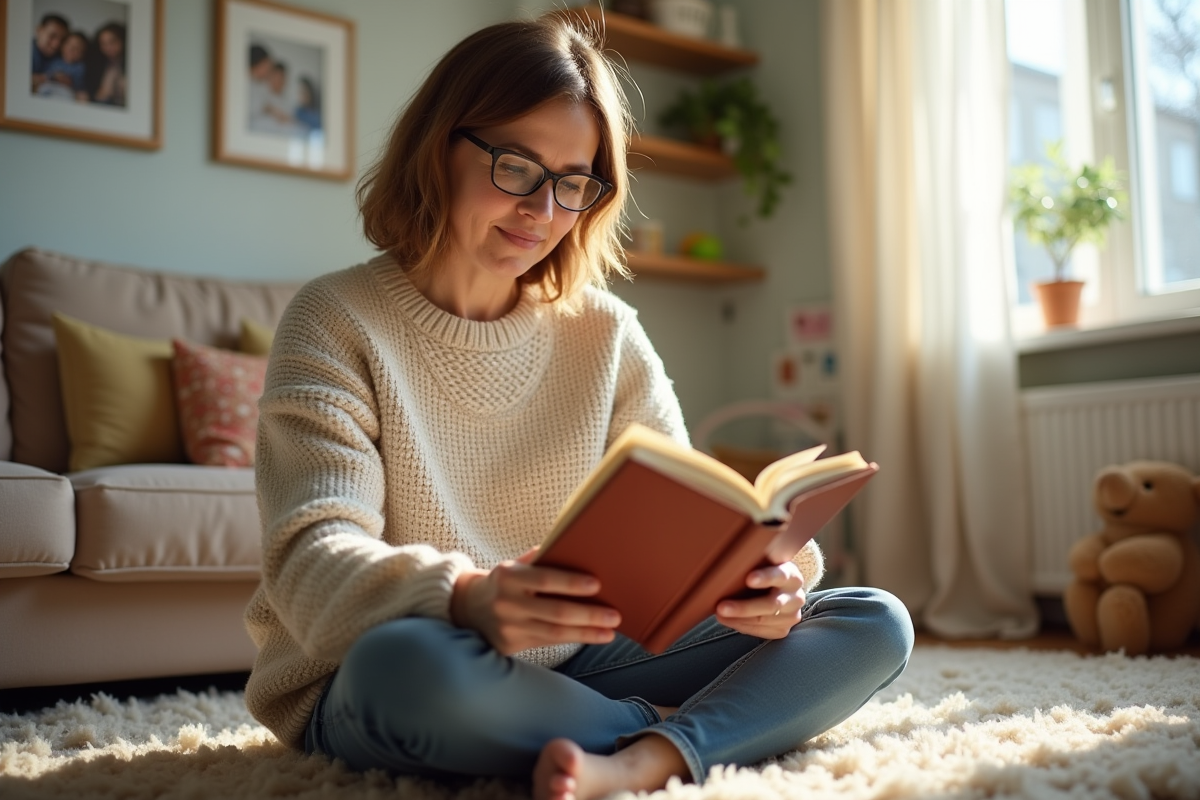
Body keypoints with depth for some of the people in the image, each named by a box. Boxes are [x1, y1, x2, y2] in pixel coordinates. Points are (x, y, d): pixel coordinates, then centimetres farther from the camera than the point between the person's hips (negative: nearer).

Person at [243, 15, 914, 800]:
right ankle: (706, 729, -17)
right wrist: (466, 600, -39)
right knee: (408, 661, -40)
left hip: (572, 669, 4)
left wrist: (762, 576, -22)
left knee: (875, 624, -8)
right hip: (370, 684, -4)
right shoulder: (337, 321, -6)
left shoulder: (606, 333, 6)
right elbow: (312, 560, -18)